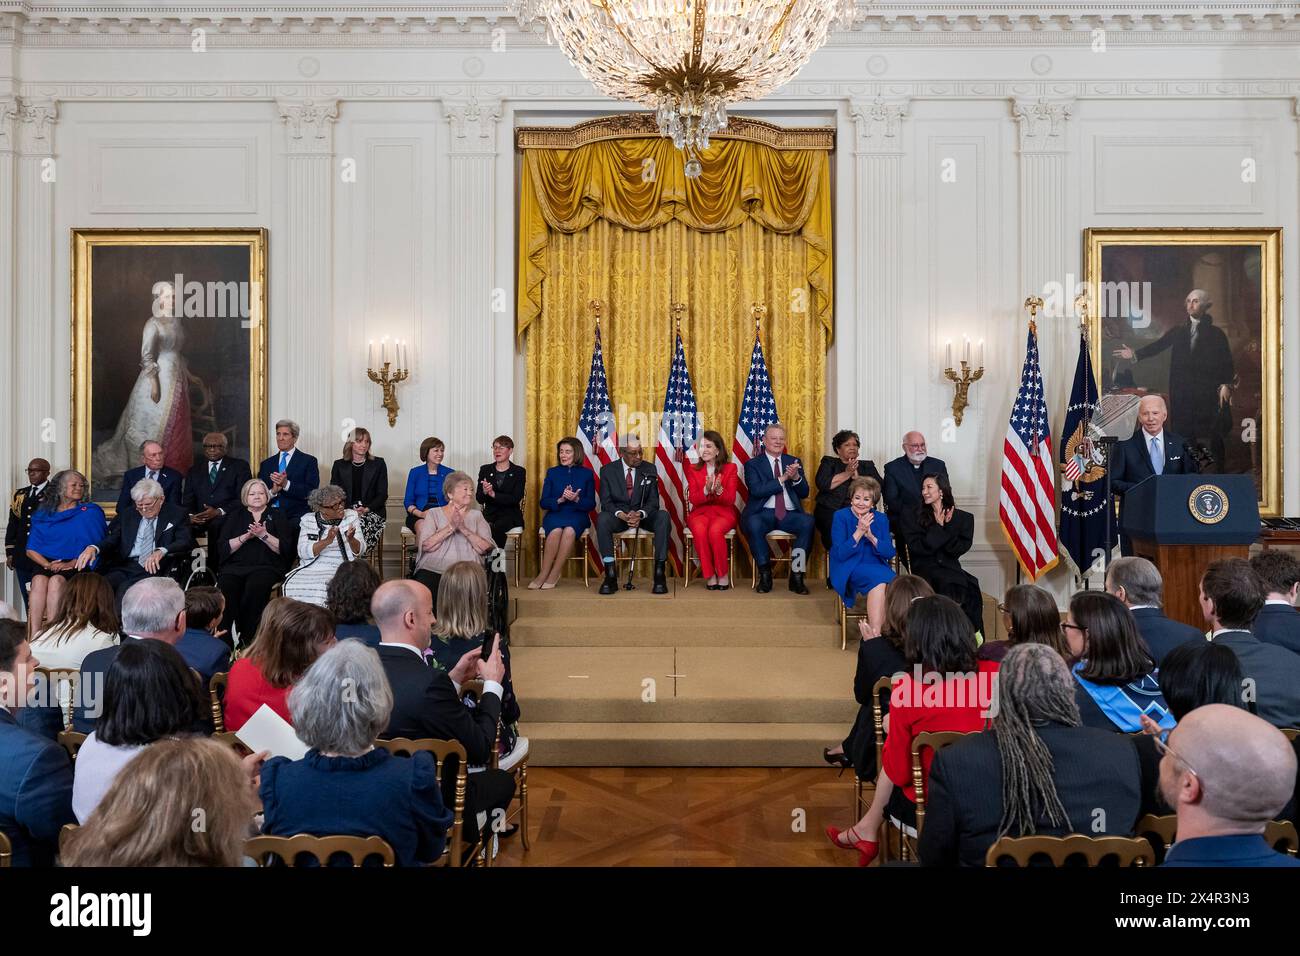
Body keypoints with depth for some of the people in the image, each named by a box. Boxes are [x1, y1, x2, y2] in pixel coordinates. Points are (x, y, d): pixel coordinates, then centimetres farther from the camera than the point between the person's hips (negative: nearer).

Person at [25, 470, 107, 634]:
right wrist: (47, 564, -8)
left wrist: (72, 563, -14)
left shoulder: (90, 512, 10)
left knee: (56, 581, -32)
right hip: (45, 563, 2)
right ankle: (34, 635, -35)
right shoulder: (43, 514, 17)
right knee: (39, 580, -29)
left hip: (76, 566, -2)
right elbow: (31, 550, 11)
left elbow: (94, 546, 0)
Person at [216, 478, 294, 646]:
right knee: (225, 587, -31)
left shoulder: (278, 516, 16)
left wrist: (264, 535, -9)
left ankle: (247, 640, -26)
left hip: (267, 567, -2)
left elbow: (285, 549, 3)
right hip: (235, 566, 2)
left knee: (255, 587, -34)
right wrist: (246, 536, -6)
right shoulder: (235, 516, 22)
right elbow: (223, 547, 8)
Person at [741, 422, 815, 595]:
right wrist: (782, 479, -13)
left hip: (790, 514, 2)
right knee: (752, 524, -36)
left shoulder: (794, 462, 18)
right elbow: (756, 491, -8)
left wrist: (796, 477, -11)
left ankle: (797, 576, -23)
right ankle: (765, 574, -20)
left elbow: (804, 493, 10)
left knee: (808, 522, -31)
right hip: (764, 514, -2)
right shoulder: (753, 464, 9)